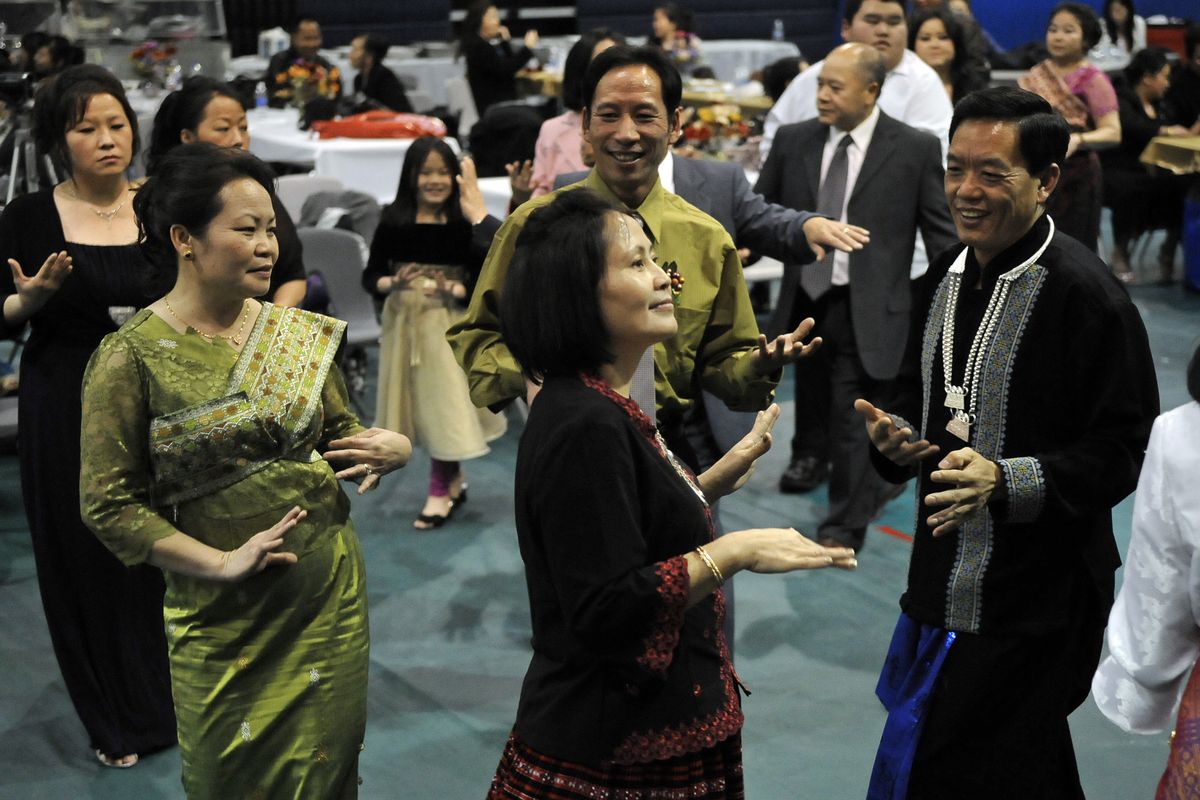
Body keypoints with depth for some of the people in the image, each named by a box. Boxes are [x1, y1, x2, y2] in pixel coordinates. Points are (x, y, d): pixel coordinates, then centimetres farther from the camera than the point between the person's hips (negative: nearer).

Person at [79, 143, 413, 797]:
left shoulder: (300, 333, 3)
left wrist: (390, 448, -8)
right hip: (225, 620, -3)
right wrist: (222, 563, -16)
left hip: (331, 597, 4)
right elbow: (107, 504, -11)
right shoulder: (131, 357, -11)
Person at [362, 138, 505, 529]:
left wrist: (456, 290, -24)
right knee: (419, 402, 10)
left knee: (445, 401, -1)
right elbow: (370, 275, 1)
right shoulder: (393, 220, 0)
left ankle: (441, 490, 12)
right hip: (404, 321, 3)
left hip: (449, 324, -3)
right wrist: (391, 284, -18)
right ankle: (454, 479, 29)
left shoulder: (465, 223, -7)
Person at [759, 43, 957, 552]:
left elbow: (941, 233, -4)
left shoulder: (915, 149, -6)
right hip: (807, 302, 5)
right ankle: (875, 484, 44)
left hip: (868, 311, -5)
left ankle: (845, 526, 14)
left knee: (852, 418, -2)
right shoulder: (792, 141, 3)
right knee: (820, 409, 18)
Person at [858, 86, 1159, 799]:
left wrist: (1004, 481, -29)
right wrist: (897, 438, 0)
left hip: (1034, 603, -7)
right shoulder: (947, 276, 8)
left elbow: (1123, 453, -18)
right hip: (945, 578, 8)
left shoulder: (1083, 292, -17)